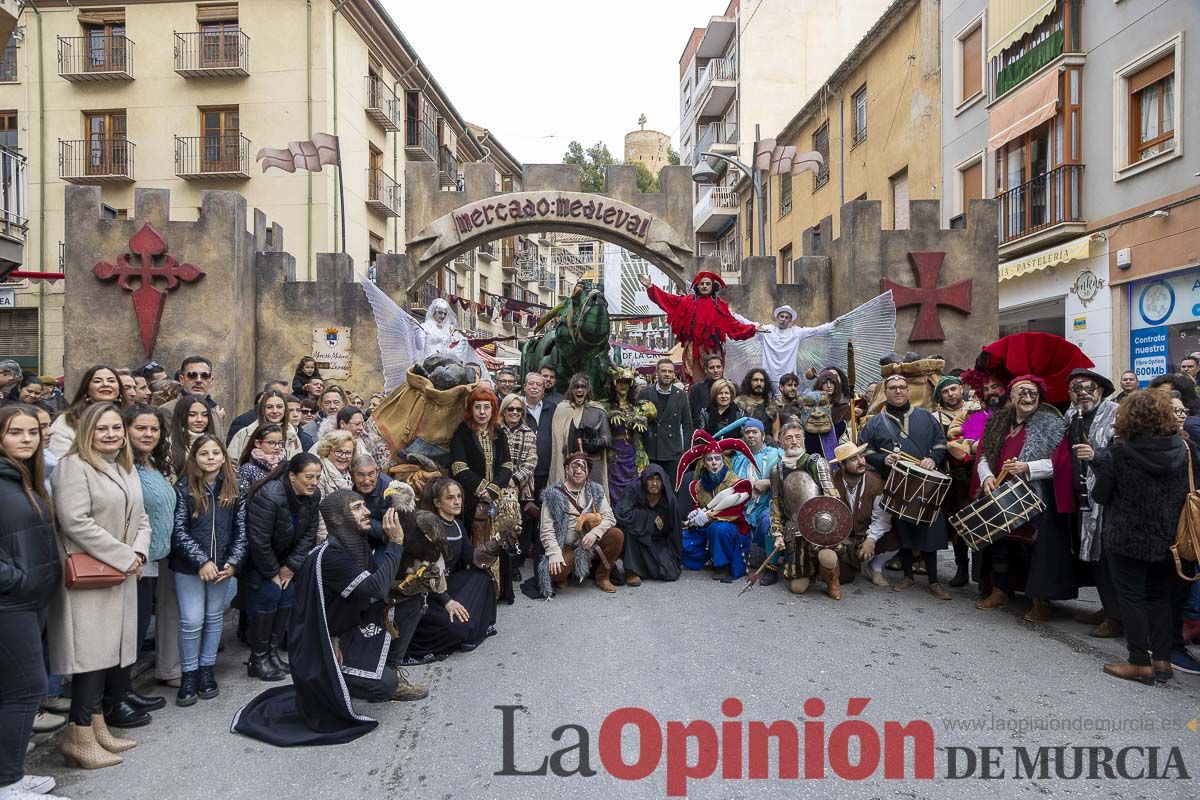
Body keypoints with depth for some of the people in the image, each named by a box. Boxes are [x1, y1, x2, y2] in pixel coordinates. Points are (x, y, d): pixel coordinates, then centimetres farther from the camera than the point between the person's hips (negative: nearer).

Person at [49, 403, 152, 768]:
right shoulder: (74, 466, -10)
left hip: (122, 576, 8)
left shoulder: (127, 468, 16)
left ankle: (97, 725, 20)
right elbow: (76, 522, -20)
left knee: (112, 649, 10)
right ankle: (80, 736, 2)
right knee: (91, 651, -7)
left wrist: (139, 552, -3)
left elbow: (140, 518, 17)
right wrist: (123, 557, -17)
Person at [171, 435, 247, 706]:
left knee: (215, 617, 11)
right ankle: (188, 674, 14)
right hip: (189, 566, -3)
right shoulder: (184, 488, -7)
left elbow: (241, 530, 3)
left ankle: (207, 670, 25)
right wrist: (201, 561, -17)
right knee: (192, 621, -3)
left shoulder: (234, 490, 2)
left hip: (222, 565, 3)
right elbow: (178, 530, -10)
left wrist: (233, 562, -8)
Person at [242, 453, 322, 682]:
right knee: (268, 594, -14)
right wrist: (272, 573, -17)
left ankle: (272, 651, 11)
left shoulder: (313, 495, -13)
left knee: (287, 593, -2)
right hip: (256, 558, -6)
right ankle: (257, 659, -2)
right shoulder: (268, 496, -33)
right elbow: (259, 541, -27)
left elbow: (309, 534, -4)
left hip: (282, 557, 6)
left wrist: (291, 567, -9)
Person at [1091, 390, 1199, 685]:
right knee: (1160, 596, 16)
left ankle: (1140, 663, 10)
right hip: (1166, 539, 5)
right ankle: (1162, 660, 22)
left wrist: (1098, 463, 5)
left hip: (1126, 538, -5)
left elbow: (1100, 495, -10)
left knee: (1132, 597, 5)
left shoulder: (1117, 453, -17)